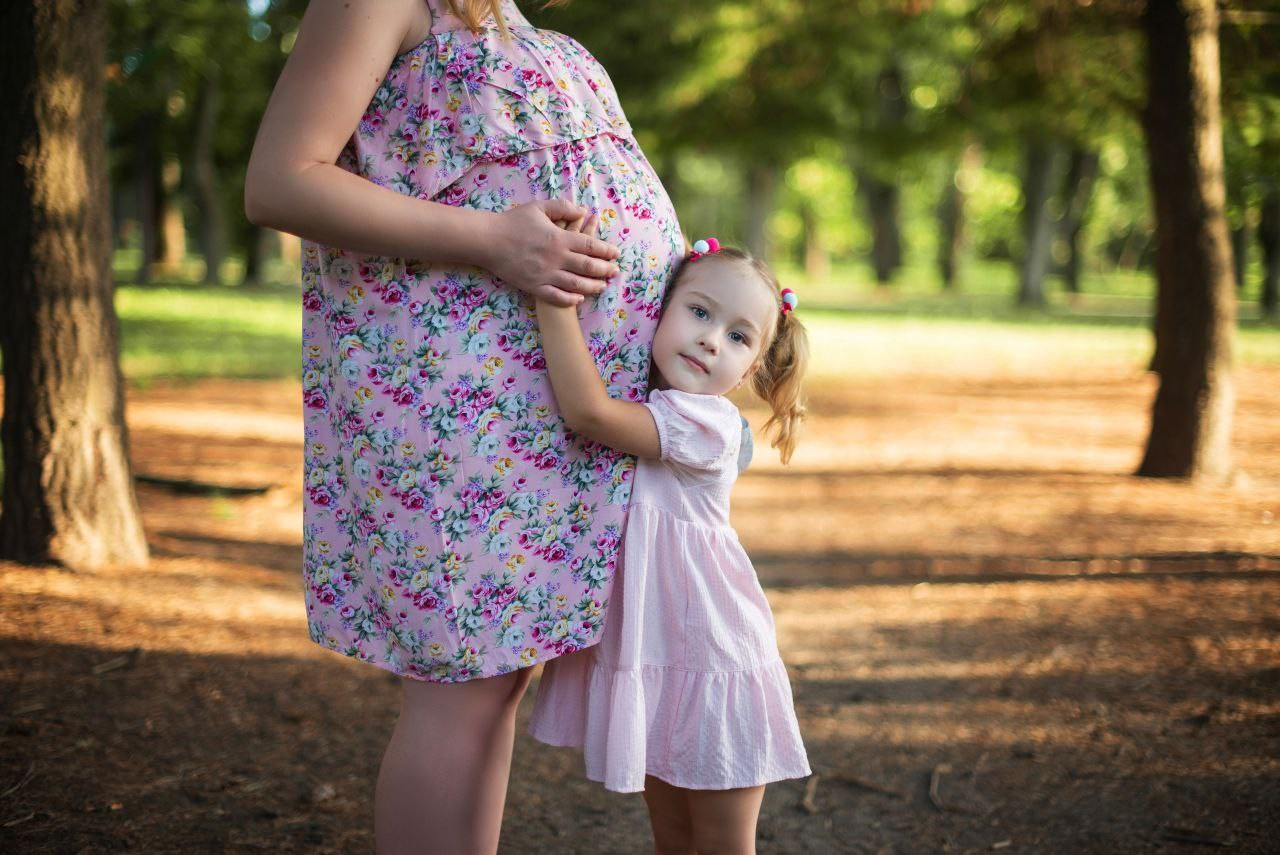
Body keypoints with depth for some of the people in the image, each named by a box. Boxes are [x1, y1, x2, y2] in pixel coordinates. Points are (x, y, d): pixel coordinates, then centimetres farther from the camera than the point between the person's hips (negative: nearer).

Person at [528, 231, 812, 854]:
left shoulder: (708, 422, -21)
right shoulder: (638, 401, 3)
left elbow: (588, 411, -32)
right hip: (644, 658, 7)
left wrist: (552, 292, -31)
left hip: (709, 660, -7)